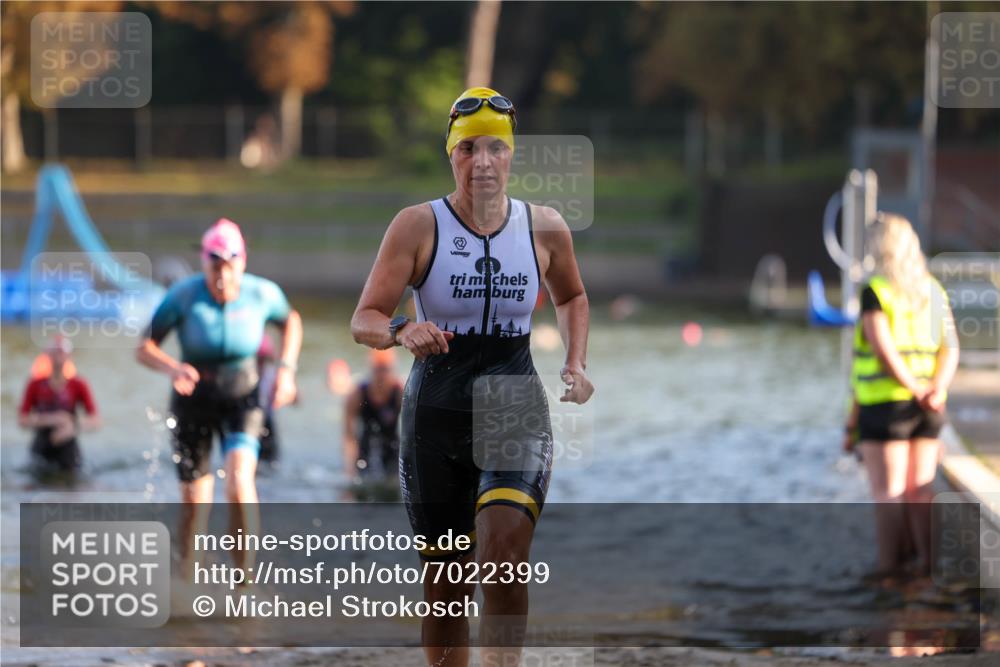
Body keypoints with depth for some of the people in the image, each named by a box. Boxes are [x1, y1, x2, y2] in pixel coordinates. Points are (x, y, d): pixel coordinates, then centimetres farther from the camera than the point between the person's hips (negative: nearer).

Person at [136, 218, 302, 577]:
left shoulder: (263, 294, -14)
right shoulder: (183, 295, -20)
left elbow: (291, 321, 10)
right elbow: (145, 349, -15)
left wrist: (286, 369, -3)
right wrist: (172, 368, -35)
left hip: (242, 400, 0)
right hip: (194, 400, 0)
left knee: (240, 481, -25)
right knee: (194, 503, 3)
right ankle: (187, 572, 29)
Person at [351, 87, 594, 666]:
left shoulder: (545, 228, 1)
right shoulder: (419, 226, -5)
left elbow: (572, 297, 22)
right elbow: (364, 321, -8)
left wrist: (577, 364, 7)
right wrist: (402, 332, -29)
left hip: (516, 407, 0)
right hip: (436, 413, 0)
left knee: (504, 553, -25)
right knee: (447, 583, 6)